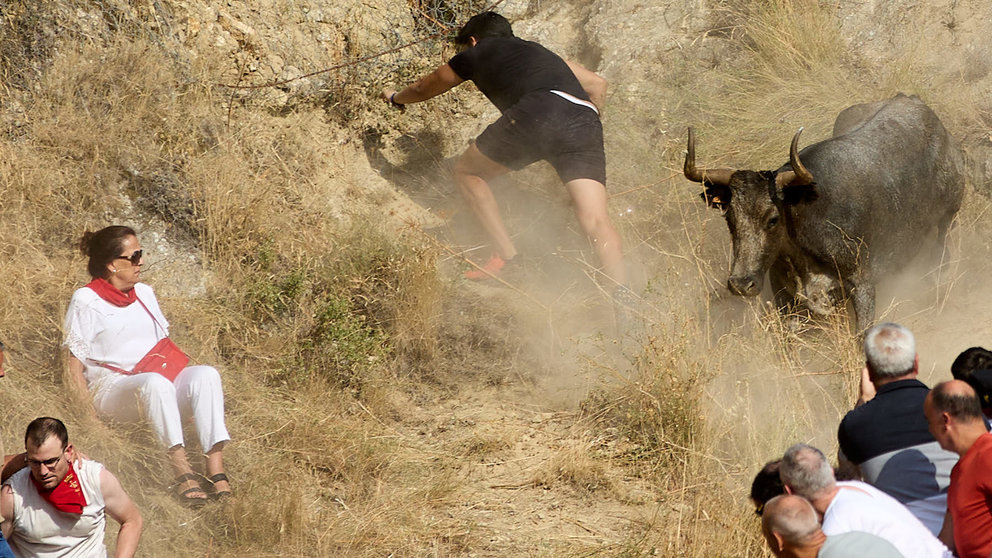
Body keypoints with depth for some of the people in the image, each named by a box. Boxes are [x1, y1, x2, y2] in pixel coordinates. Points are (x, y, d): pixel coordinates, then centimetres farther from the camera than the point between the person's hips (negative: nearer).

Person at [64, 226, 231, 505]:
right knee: (156, 384, -39)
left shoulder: (144, 293, 21)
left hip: (158, 379, 6)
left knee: (206, 374, -25)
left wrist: (178, 369, 4)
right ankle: (181, 469, -45)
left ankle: (216, 468, -38)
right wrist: (87, 410, -17)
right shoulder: (86, 301, 2)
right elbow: (75, 363, -3)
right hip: (112, 387, -6)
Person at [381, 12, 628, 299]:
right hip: (585, 120, 4)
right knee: (596, 221, -5)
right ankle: (622, 295, -27)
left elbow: (423, 89, 46)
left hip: (537, 113, -4)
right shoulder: (539, 51, 40)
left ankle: (506, 256, 8)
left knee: (468, 171, 18)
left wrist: (395, 97, 66)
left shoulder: (477, 52, 29)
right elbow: (596, 84, 34)